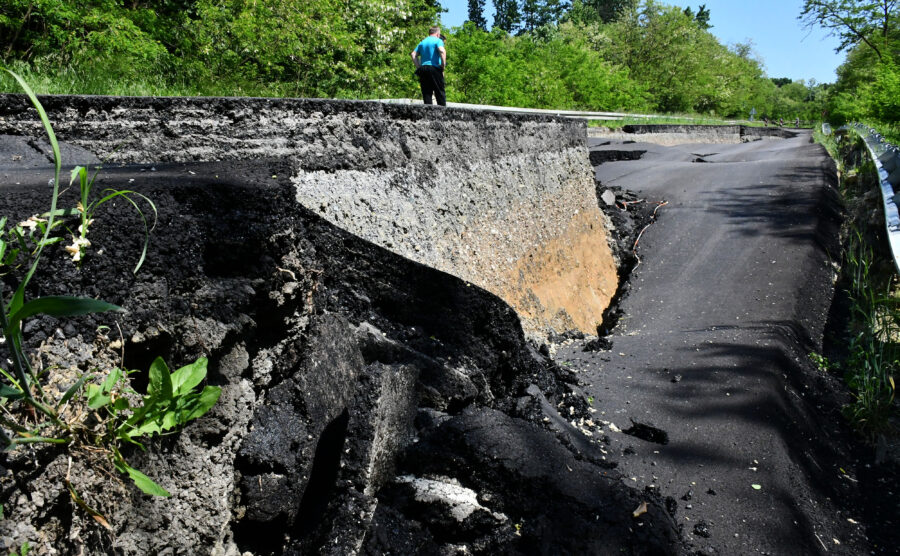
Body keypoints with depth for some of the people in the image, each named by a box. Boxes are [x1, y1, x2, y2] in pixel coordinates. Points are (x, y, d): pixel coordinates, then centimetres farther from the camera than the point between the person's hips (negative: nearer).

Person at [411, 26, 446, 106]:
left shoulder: (422, 42, 20)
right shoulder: (438, 40, 2)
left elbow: (413, 54, 13)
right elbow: (442, 51, -17)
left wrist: (419, 67, 10)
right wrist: (443, 66, -11)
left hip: (422, 69, 5)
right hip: (434, 68, -5)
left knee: (426, 93, 5)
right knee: (440, 93, -2)